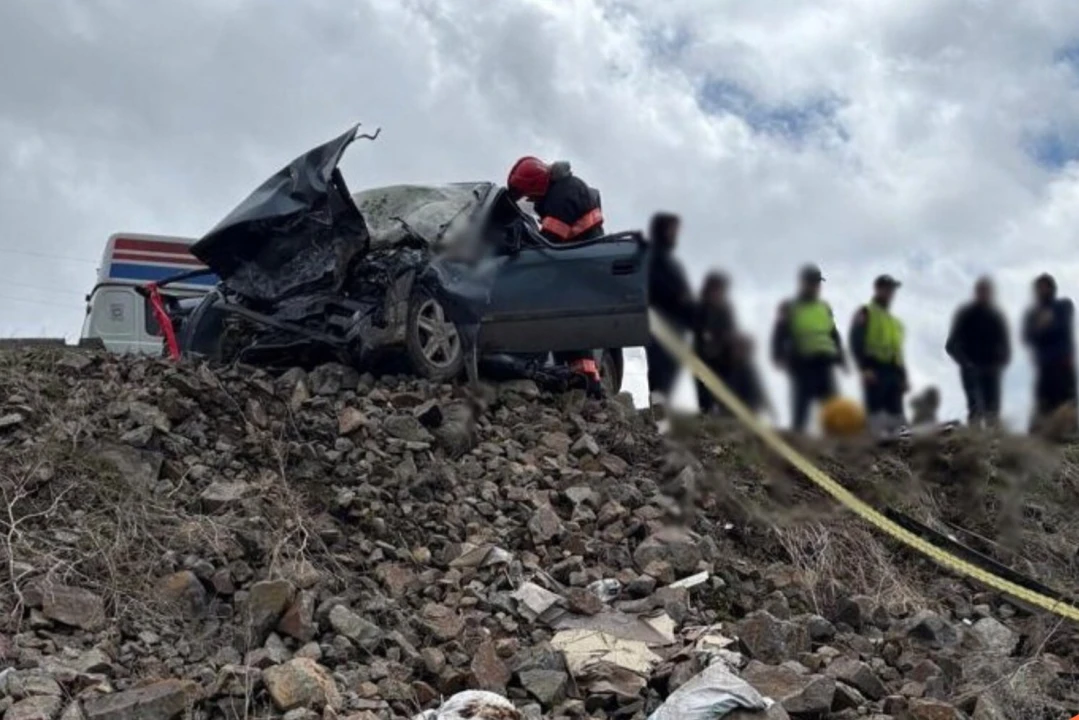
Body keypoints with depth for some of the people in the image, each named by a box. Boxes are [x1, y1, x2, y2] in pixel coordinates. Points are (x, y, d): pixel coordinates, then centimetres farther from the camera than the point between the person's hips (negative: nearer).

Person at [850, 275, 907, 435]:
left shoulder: (896, 322, 29)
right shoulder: (865, 314, 7)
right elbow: (856, 343, -6)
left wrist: (904, 377, 15)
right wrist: (865, 368, -19)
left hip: (894, 372, 7)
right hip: (875, 370, -7)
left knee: (897, 415, -1)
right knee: (876, 413, -14)